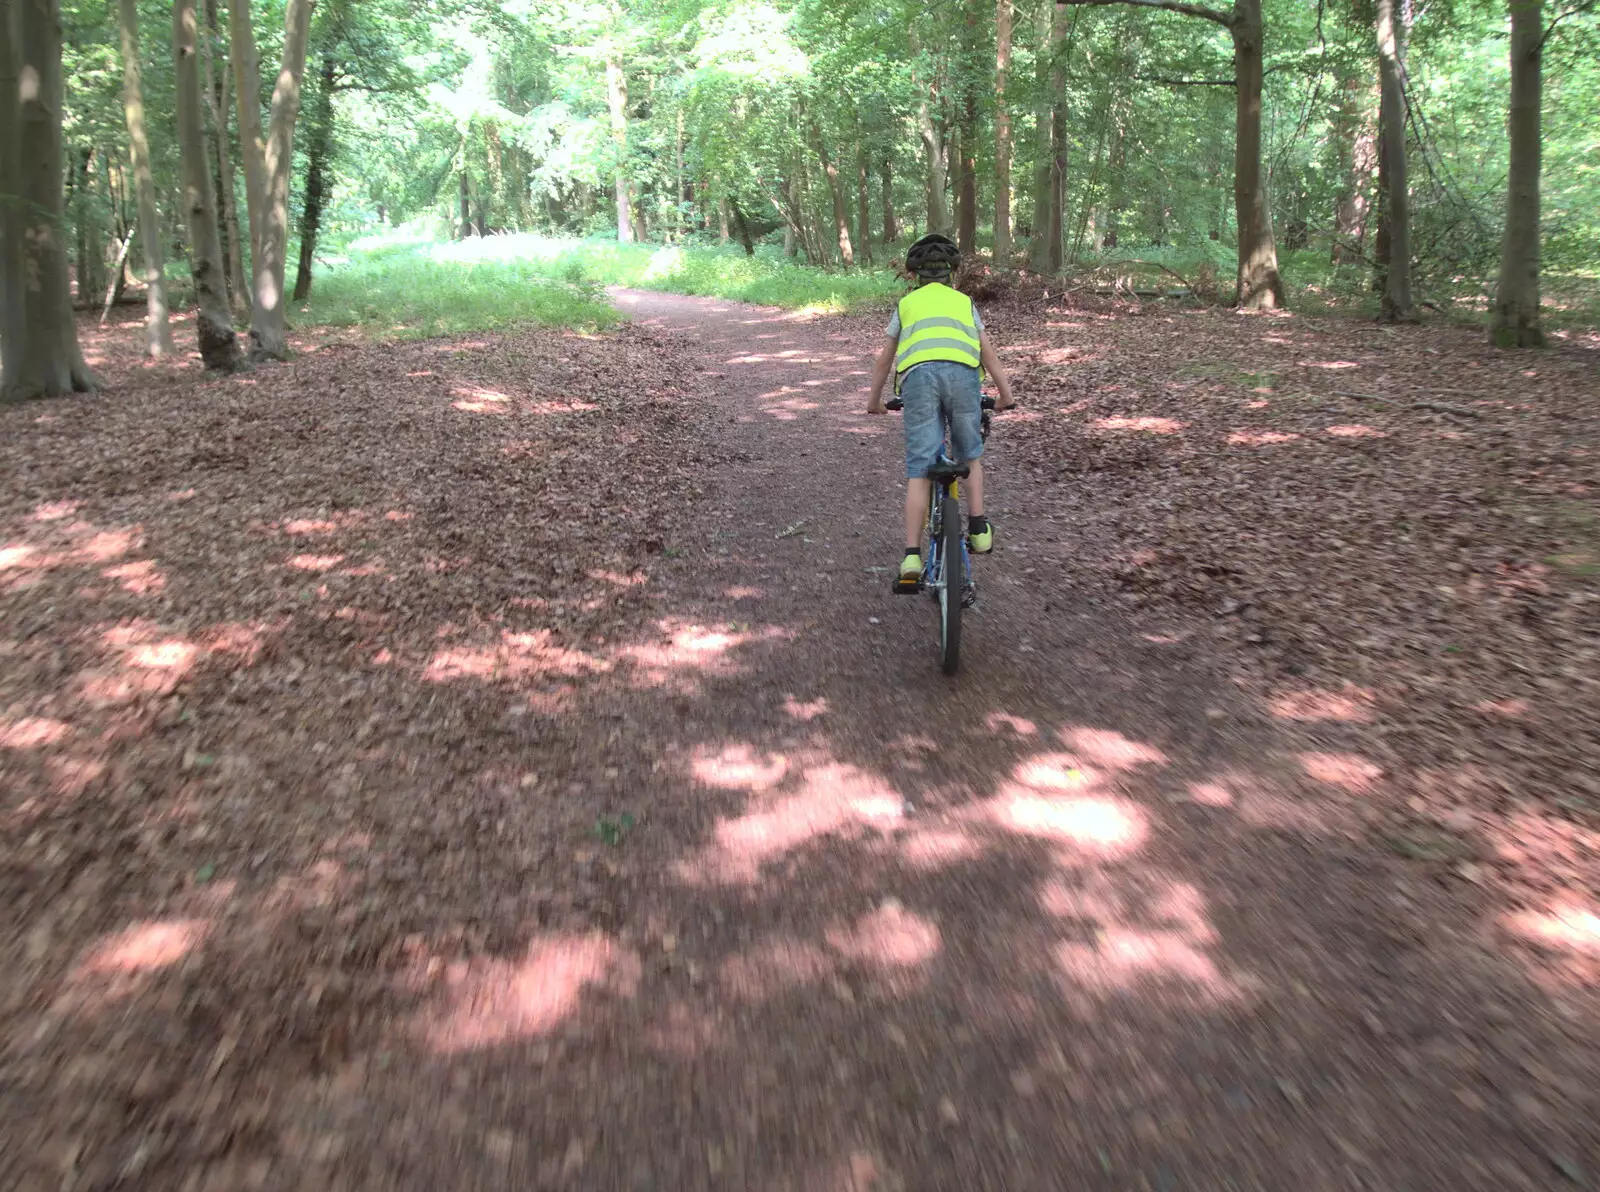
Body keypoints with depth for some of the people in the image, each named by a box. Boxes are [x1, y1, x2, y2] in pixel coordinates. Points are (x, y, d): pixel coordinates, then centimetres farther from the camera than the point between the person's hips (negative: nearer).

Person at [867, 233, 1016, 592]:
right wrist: (1005, 392, 33)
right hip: (962, 374, 0)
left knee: (919, 470, -1)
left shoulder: (906, 304, 30)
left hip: (918, 376, 0)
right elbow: (988, 353, 26)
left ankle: (912, 559, -10)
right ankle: (978, 530, 12)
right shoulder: (964, 302, 30)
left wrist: (874, 399, 44)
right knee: (970, 457, 23)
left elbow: (884, 360, 33)